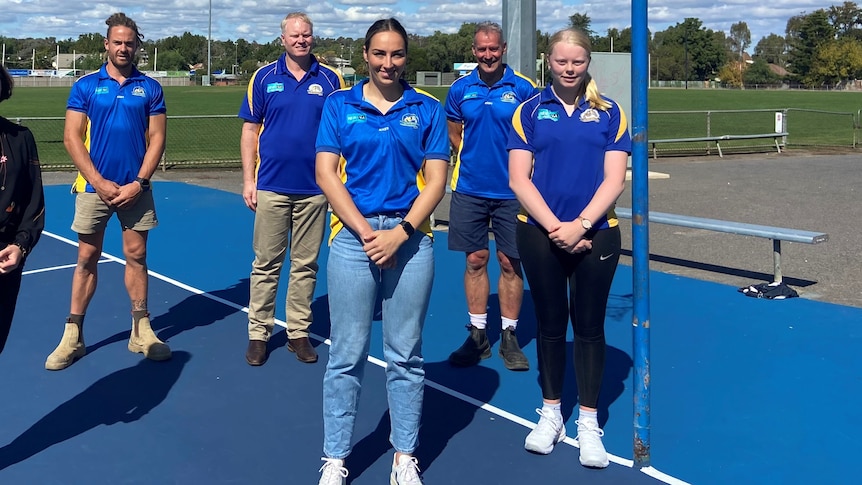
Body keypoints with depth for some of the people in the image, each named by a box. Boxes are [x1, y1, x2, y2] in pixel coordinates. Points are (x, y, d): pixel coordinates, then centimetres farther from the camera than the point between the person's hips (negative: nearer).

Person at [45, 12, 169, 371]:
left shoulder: (150, 88, 5)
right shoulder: (85, 86, 2)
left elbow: (156, 139, 1)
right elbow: (72, 138, -3)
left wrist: (138, 183, -10)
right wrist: (100, 182, -12)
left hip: (135, 188, 1)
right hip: (94, 187, -1)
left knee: (136, 256, 6)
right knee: (87, 258, 4)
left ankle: (141, 332, 16)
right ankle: (73, 336, 11)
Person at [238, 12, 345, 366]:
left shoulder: (330, 80, 3)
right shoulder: (263, 78, 3)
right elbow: (250, 130, 5)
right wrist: (248, 180, -1)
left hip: (315, 188, 1)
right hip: (271, 187, 0)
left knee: (306, 264, 7)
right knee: (266, 263, 5)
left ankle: (299, 332, 17)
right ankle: (259, 333, 13)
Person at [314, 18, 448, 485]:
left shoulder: (427, 109, 7)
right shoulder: (339, 105, 6)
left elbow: (435, 180, 2)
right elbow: (326, 174, -1)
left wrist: (401, 231, -10)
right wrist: (365, 231, -9)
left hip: (411, 239, 1)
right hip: (353, 237, 0)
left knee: (405, 356, 7)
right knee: (346, 355, 3)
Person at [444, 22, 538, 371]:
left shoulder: (523, 88, -3)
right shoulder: (460, 89, 4)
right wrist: (474, 160, 7)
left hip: (511, 191, -2)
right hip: (469, 189, 2)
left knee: (510, 263, 4)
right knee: (475, 260, 7)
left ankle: (509, 337, 16)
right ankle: (477, 335, 18)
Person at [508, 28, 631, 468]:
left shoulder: (609, 113, 4)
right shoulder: (530, 111, 2)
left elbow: (614, 180, -3)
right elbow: (519, 178, -4)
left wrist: (580, 225, -15)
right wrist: (554, 226, -13)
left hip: (595, 236, 0)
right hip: (539, 234, 0)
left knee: (589, 326, 6)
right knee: (550, 324, 10)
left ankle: (588, 423, 18)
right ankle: (550, 413, 26)